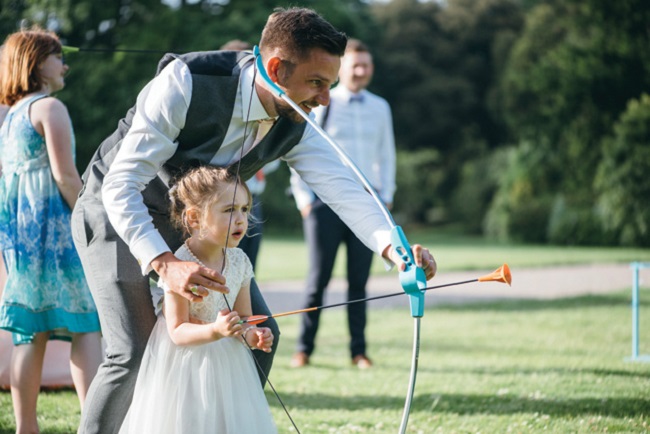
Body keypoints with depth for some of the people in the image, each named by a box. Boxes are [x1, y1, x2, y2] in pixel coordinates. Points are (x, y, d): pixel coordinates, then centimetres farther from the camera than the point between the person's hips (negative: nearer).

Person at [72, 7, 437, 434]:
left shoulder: (294, 126, -14)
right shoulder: (186, 83, -34)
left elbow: (343, 188, -24)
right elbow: (121, 186, -37)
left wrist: (393, 246, -45)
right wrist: (165, 264, -52)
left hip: (187, 224, 7)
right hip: (114, 210, -7)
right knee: (134, 353, -20)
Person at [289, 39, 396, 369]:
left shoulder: (380, 108, 13)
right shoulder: (321, 104, 1)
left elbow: (386, 155, 19)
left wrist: (386, 196, 10)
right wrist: (304, 198, -4)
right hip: (326, 201, -3)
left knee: (359, 280, 3)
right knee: (318, 278, -2)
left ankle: (358, 351, 8)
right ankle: (304, 349, 5)